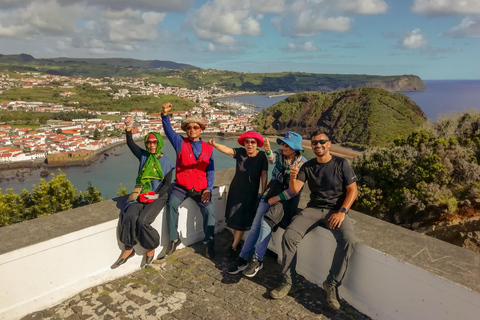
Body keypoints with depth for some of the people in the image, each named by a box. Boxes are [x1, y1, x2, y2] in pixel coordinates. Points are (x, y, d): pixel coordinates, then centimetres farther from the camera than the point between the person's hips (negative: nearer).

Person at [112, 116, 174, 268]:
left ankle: (151, 248, 2)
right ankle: (128, 248, -4)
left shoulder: (166, 162, 1)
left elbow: (167, 184, -1)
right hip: (141, 194, 3)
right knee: (129, 216, -22)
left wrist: (155, 195, -14)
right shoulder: (143, 156, 10)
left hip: (158, 196, -3)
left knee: (143, 221, -23)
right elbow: (130, 144, -3)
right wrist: (128, 128, -18)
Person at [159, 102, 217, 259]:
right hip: (181, 186, 0)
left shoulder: (208, 148, 7)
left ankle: (209, 245, 2)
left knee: (209, 211, -16)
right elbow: (168, 130, -7)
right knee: (171, 204, -24)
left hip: (200, 188, 0)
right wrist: (165, 114, -25)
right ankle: (173, 240, -8)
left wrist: (208, 189, -7)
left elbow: (210, 171, 5)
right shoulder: (180, 143, 7)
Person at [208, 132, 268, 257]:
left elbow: (263, 175, -11)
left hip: (250, 193, -2)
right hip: (236, 190, 2)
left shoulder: (262, 156, -12)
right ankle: (236, 239, 39)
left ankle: (234, 246, 18)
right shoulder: (240, 152, -11)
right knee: (234, 216, 15)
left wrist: (263, 193, -11)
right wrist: (215, 144, -49)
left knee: (243, 220, 3)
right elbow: (227, 149, -29)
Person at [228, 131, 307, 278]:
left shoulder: (302, 163, -7)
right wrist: (268, 151, -41)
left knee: (266, 222, -24)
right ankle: (243, 259, 1)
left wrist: (276, 198, -11)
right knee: (255, 225, -8)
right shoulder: (279, 154, 4)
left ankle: (257, 260, -13)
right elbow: (272, 159, -20)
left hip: (287, 198, -3)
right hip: (271, 192, 4)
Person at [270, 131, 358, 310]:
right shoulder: (308, 166, 5)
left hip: (336, 210, -2)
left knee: (348, 240, -32)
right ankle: (287, 282, -5)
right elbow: (295, 190, -3)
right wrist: (293, 178, -26)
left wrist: (342, 212, -16)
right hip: (313, 209, 2)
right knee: (289, 236, -21)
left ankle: (332, 284, -13)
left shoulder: (341, 164, -1)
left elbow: (352, 190, -3)